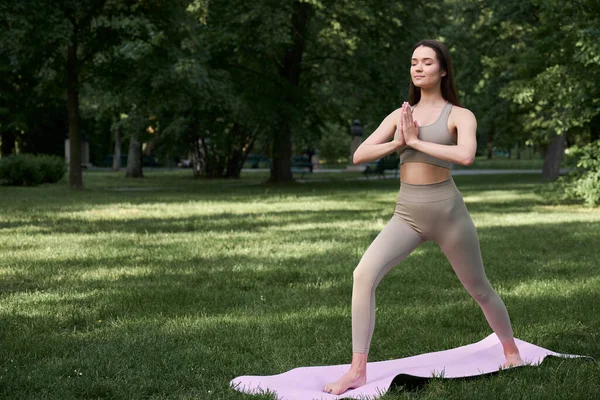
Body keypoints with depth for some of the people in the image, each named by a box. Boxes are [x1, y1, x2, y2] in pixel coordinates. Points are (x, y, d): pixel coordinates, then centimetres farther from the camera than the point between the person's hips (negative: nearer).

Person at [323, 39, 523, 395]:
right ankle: (358, 370, -16)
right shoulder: (400, 115, 9)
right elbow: (360, 156, 3)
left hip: (447, 212, -3)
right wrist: (398, 142, -12)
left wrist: (416, 141, -18)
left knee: (479, 288, 13)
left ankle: (512, 352, 40)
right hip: (407, 215, 3)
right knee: (364, 274, -20)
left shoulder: (460, 115, -3)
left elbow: (466, 156, -24)